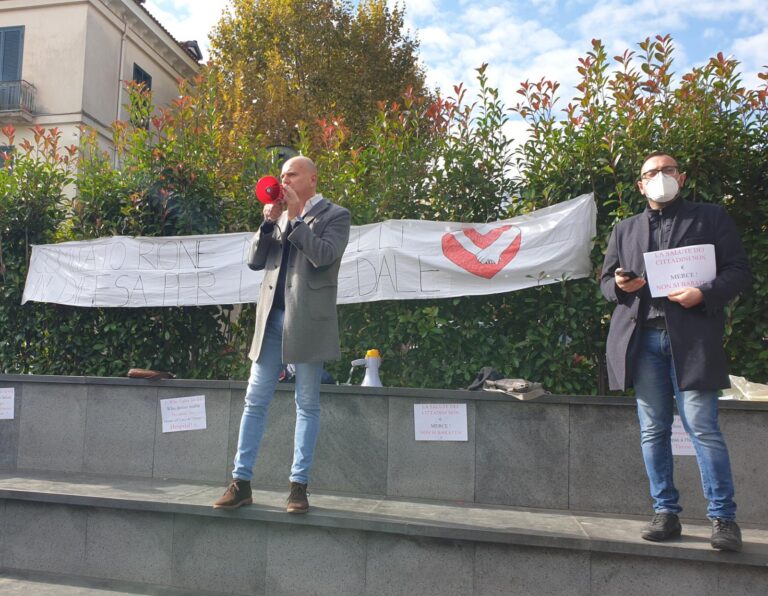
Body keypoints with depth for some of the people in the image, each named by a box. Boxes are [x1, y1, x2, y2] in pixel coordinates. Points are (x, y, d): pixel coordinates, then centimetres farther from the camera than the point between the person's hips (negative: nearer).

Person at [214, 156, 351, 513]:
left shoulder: (335, 215, 2)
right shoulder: (281, 216, 18)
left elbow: (323, 256, -15)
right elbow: (255, 261, 10)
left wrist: (296, 216, -10)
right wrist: (269, 220, -1)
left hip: (307, 321, -5)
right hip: (271, 318, 5)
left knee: (307, 404, 3)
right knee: (255, 401, 5)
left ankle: (298, 485, 11)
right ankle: (241, 482, 13)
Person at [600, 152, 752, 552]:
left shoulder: (711, 218, 11)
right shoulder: (625, 230, 20)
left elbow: (739, 271, 4)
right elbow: (606, 280, 19)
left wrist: (705, 294, -14)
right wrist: (621, 285, -4)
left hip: (691, 337, -3)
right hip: (642, 340, 3)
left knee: (703, 428, -7)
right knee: (653, 431, 5)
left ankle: (723, 518, 4)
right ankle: (666, 513, 15)